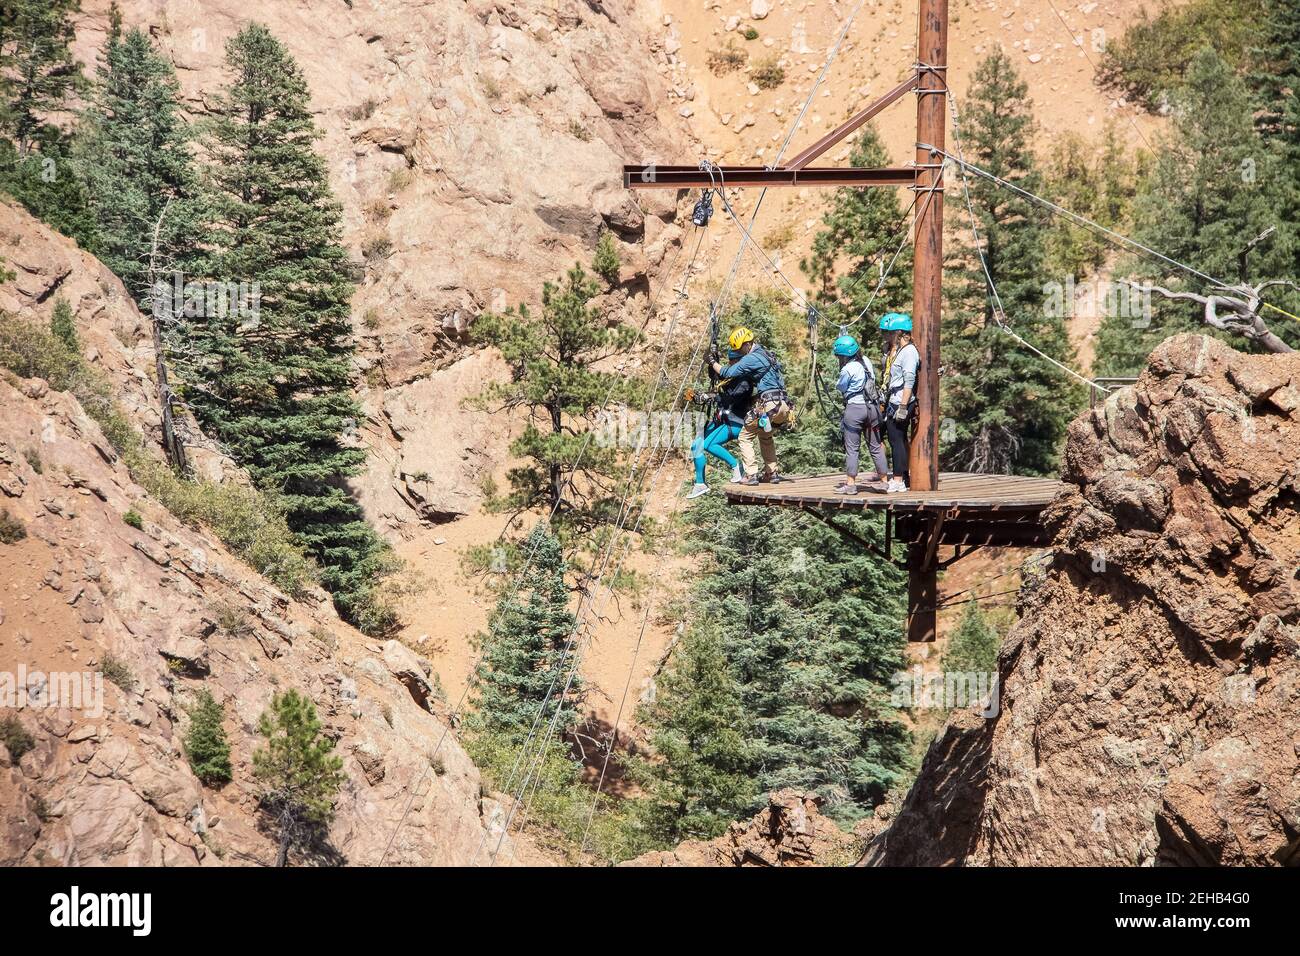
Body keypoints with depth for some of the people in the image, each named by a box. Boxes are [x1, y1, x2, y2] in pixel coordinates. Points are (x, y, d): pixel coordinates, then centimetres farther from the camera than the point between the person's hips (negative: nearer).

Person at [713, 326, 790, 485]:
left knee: (745, 436, 2)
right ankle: (772, 473, 25)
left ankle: (751, 475, -5)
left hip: (769, 405, -9)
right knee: (765, 436, 29)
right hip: (783, 405, 9)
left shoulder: (751, 358, -10)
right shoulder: (764, 353, 21)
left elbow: (728, 373, -13)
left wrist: (713, 363, 3)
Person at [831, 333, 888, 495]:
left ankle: (850, 484, 2)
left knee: (852, 448, 1)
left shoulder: (847, 369, -16)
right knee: (875, 445, 14)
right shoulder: (866, 361, 3)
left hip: (854, 408, -6)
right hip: (872, 407, 6)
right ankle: (883, 478, 20)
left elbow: (840, 388, -2)